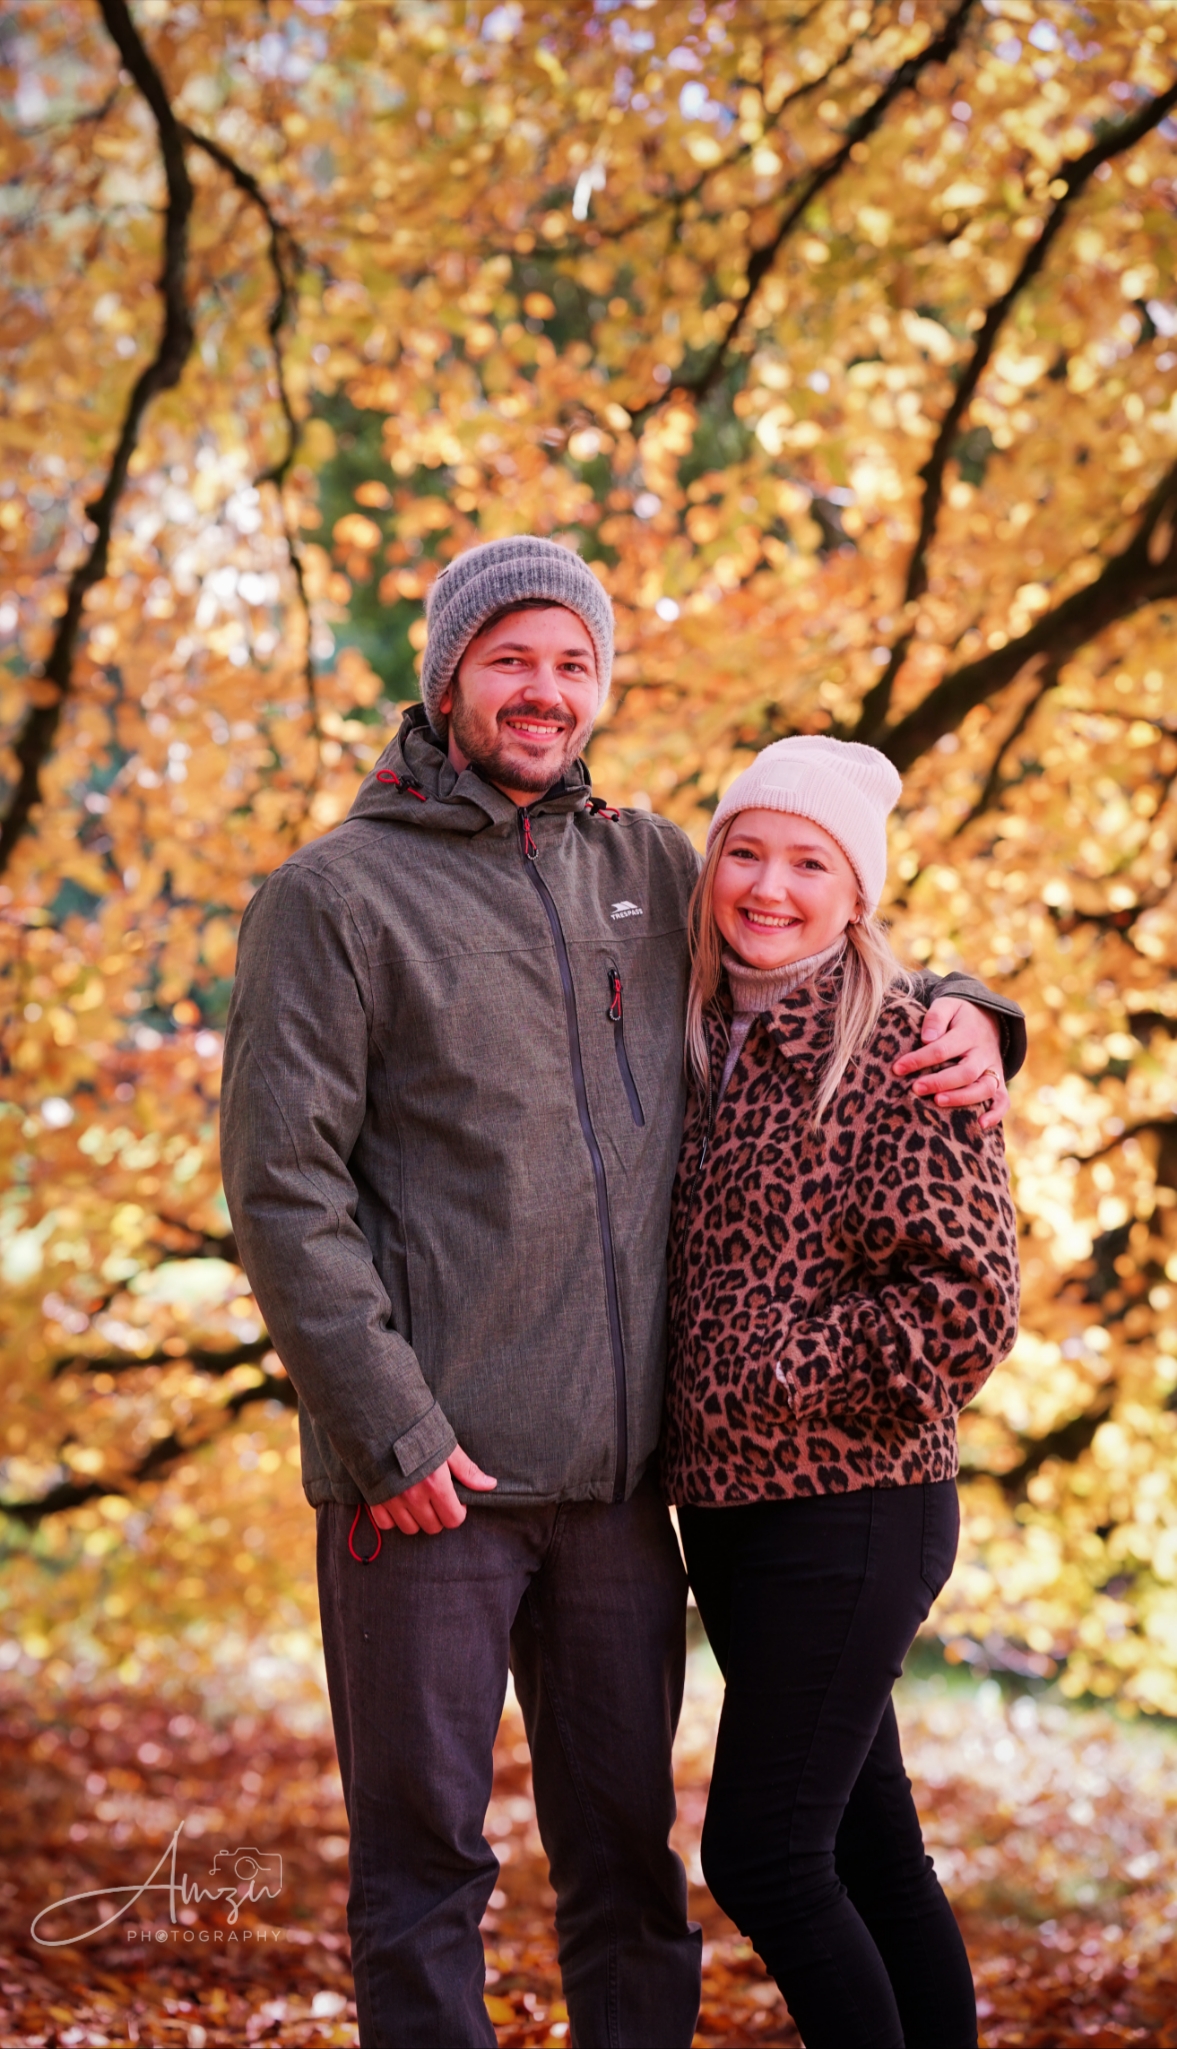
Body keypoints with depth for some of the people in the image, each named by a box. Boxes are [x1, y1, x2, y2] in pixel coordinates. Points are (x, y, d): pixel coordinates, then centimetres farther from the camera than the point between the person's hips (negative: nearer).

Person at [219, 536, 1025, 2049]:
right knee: (423, 1863, 2)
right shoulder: (336, 897, -2)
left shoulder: (652, 872, 13)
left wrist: (960, 1018, 4)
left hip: (618, 1471, 5)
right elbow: (281, 1185, -8)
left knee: (627, 1852, 11)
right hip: (424, 1472, -4)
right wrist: (388, 1426, -16)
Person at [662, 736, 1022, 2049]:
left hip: (851, 1509, -7)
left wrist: (764, 1386, -14)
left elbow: (964, 1301, -16)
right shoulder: (711, 1045, 10)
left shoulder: (904, 1044, -10)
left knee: (760, 1856, -9)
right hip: (728, 1503, 7)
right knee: (863, 1847, 13)